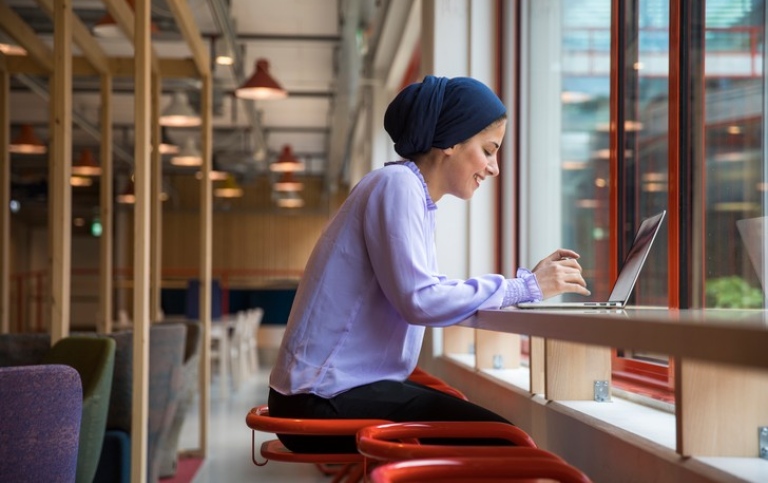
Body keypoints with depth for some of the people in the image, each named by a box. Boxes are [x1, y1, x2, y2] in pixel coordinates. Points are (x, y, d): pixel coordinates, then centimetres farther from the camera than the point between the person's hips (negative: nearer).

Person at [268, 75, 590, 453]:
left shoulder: (412, 192, 14)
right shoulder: (398, 184, -14)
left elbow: (435, 295, 8)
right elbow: (420, 301, -23)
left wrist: (527, 281, 5)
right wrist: (523, 287, -15)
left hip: (348, 386, 9)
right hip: (326, 400, -9)